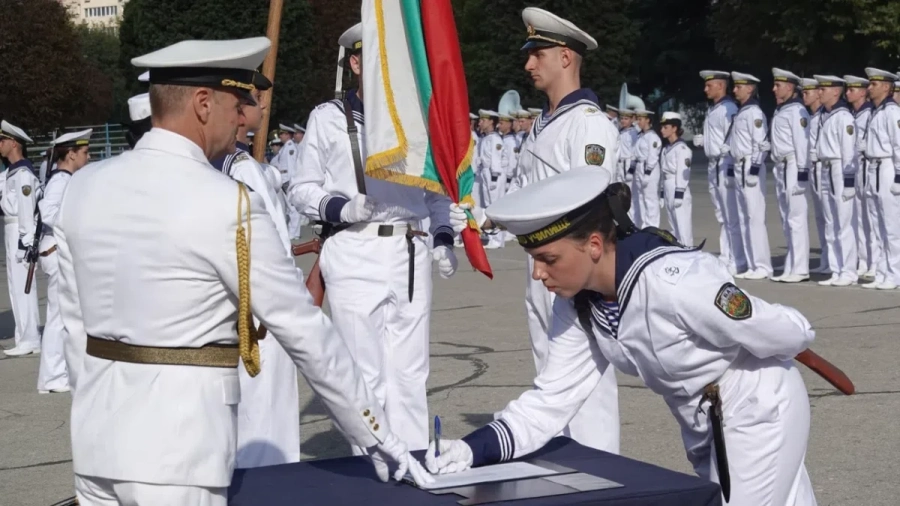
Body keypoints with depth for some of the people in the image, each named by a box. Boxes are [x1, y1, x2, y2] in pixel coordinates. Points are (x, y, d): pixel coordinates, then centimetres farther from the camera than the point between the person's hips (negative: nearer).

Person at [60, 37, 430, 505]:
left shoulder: (84, 186, 3)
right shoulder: (227, 204, -15)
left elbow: (76, 319, 10)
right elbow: (304, 330, -11)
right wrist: (376, 437, -3)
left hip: (97, 435, 6)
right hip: (177, 450, -6)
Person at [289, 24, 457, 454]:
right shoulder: (328, 118, 0)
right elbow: (301, 189, 5)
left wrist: (444, 237, 7)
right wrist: (338, 207, -13)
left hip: (411, 254, 3)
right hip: (354, 254, -3)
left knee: (410, 374, 6)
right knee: (365, 375, 1)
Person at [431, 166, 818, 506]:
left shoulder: (673, 283, -36)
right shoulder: (576, 305, -12)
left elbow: (787, 335, -26)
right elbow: (552, 398, -11)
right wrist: (475, 448, -27)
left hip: (761, 415, -7)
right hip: (703, 429, 7)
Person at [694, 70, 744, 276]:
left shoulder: (729, 109, -13)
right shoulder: (711, 110, 17)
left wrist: (730, 170, -22)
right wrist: (701, 141, 7)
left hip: (726, 165, -10)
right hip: (713, 166, 10)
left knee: (732, 217, -7)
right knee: (722, 216, 14)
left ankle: (737, 262, -4)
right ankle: (725, 257, 21)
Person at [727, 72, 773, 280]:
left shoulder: (754, 113, -11)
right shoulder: (741, 112, 16)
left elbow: (761, 144, -17)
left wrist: (754, 169, -19)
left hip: (751, 167, -10)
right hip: (739, 167, 10)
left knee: (755, 217, -9)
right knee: (743, 218, 11)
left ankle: (762, 266, -7)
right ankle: (751, 265, 15)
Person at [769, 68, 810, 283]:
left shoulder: (797, 111, -11)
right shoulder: (779, 111, 16)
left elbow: (802, 143, -16)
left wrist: (802, 172, -19)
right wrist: (778, 167, 17)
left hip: (793, 167, -10)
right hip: (780, 168, 10)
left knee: (797, 219, -8)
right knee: (786, 219, 12)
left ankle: (800, 269, -6)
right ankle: (791, 267, 17)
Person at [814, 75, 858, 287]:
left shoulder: (843, 116, -12)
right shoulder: (826, 116, 13)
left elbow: (849, 149, -16)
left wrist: (848, 178, -18)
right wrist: (823, 171, 15)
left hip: (840, 172, -9)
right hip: (826, 172, 9)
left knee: (843, 224, -5)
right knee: (830, 226, 11)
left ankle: (848, 272, 0)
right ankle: (836, 271, 16)